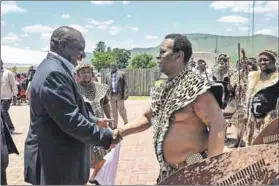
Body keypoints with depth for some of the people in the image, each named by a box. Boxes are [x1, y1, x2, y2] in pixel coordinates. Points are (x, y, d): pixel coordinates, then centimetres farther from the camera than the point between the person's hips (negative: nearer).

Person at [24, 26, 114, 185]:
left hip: (56, 153, 10)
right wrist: (106, 136, -18)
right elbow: (71, 121, -27)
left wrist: (94, 120, 12)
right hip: (56, 161, -10)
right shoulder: (54, 73, -24)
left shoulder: (55, 68, 11)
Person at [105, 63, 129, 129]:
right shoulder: (107, 75, 12)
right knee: (114, 111, 7)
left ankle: (126, 122, 20)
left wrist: (126, 93, -10)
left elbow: (125, 84, -2)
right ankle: (114, 126, 13)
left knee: (121, 110, -2)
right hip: (112, 96, 3)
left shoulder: (122, 74, 3)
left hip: (120, 95, -3)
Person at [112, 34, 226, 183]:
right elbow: (147, 117, 17)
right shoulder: (163, 90, 8)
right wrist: (122, 131, 2)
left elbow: (218, 126, -24)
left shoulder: (196, 88, -18)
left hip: (194, 171, -8)